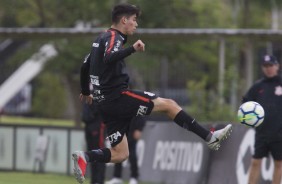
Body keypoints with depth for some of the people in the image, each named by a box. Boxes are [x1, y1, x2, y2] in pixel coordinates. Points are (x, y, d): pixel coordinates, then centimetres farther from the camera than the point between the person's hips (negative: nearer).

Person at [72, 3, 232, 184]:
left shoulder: (101, 38, 20)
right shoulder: (113, 37, -9)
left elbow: (85, 67, 30)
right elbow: (109, 59, -31)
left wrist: (86, 92, 43)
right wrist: (132, 49, -40)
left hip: (106, 102, 9)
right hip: (118, 96, -9)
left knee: (120, 154, 6)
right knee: (169, 104, -4)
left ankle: (84, 157, -13)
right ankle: (210, 137, -4)